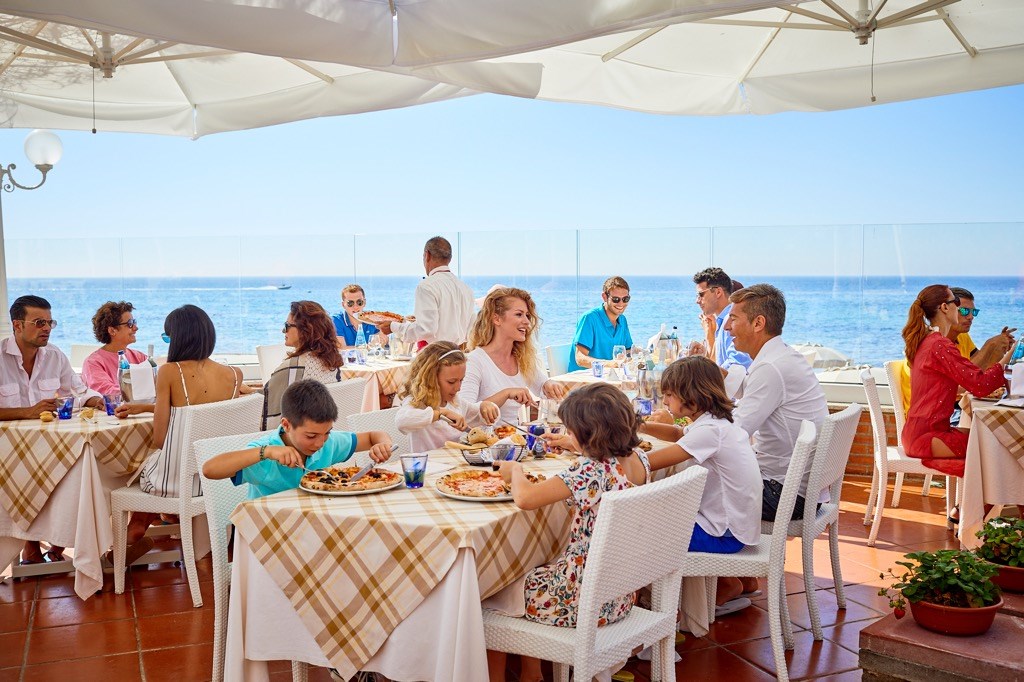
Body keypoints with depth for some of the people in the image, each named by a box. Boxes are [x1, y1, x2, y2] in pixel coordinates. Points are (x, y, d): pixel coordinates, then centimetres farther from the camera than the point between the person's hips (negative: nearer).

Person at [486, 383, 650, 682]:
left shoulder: (589, 472, -29)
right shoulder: (639, 459, -5)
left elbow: (524, 497, -31)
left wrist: (515, 470, -11)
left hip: (586, 600, -8)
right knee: (532, 576, 31)